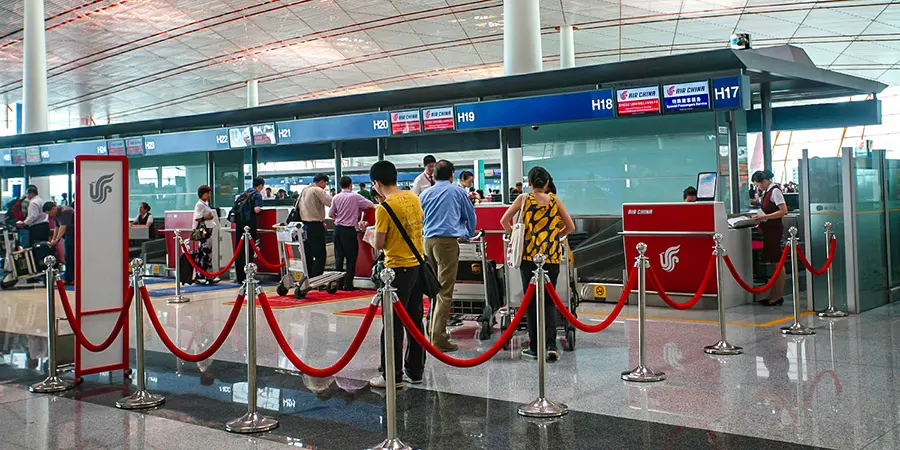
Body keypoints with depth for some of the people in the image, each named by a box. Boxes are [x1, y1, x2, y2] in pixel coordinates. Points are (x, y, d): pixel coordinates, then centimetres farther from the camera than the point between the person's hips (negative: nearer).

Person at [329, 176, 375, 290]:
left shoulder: (336, 198, 4)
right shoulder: (355, 197, -7)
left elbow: (331, 214, 7)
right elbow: (371, 205, -4)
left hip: (338, 228, 5)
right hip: (349, 229, -5)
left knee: (339, 256, 10)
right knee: (351, 256, 2)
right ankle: (348, 284, 1)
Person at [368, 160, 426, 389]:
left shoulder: (384, 208, -16)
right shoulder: (413, 197, 4)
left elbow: (378, 245, -13)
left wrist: (372, 235, 9)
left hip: (398, 269, -7)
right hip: (418, 264, 7)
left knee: (393, 324, 1)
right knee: (415, 320, 14)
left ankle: (393, 376, 6)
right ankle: (415, 371, 21)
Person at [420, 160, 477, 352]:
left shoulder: (425, 194, 14)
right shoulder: (458, 192, 7)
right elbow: (471, 216, 18)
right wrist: (467, 235, 35)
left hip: (427, 241, 5)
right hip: (447, 241, -5)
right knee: (445, 291, -7)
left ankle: (433, 330, 20)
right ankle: (438, 339, -13)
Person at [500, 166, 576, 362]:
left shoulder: (523, 199, 1)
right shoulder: (555, 201, 5)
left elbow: (504, 221, -3)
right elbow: (570, 227, 6)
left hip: (529, 254, -1)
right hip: (552, 256, 1)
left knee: (532, 301, 7)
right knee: (549, 300, 9)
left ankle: (535, 348, 8)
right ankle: (551, 345, -4)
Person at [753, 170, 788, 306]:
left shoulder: (775, 191, -14)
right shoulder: (767, 191, 12)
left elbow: (783, 211, -20)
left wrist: (765, 216, -19)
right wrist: (761, 216, 6)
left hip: (774, 229, -10)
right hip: (769, 230, 10)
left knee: (777, 262, -3)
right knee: (773, 262, 14)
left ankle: (778, 296, 3)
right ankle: (772, 294, 21)